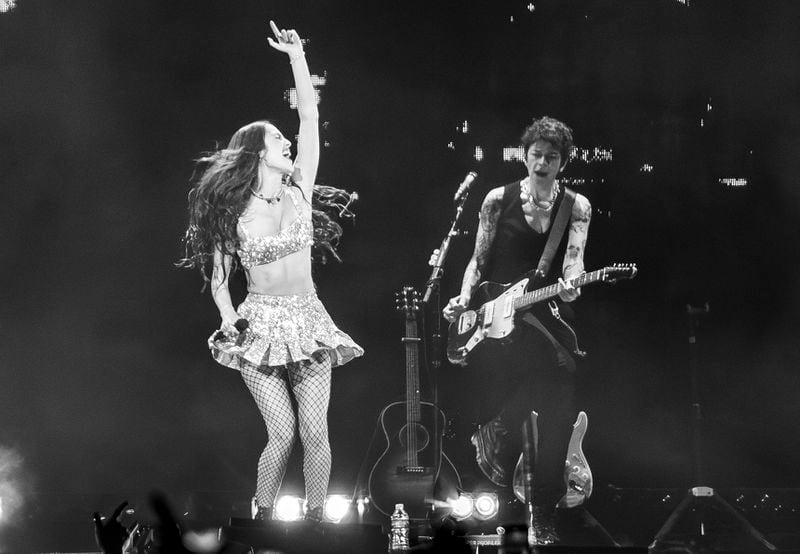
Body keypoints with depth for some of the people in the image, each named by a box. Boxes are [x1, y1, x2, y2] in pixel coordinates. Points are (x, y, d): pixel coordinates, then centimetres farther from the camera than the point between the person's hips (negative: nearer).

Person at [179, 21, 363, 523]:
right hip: (260, 325, -2)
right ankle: (263, 519, 9)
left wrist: (297, 54, -4)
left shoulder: (299, 190, 4)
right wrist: (228, 321, -13)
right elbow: (219, 279, 4)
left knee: (315, 433, -4)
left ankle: (315, 519, 8)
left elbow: (310, 116, -2)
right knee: (282, 433, -7)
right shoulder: (232, 212, -1)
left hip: (308, 321, 2)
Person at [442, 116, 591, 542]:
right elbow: (479, 259, 11)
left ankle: (546, 509, 5)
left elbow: (574, 260, -6)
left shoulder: (576, 206, 7)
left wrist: (569, 287, -27)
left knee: (559, 413, -9)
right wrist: (464, 297, -5)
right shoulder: (499, 200, 6)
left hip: (548, 319, 1)